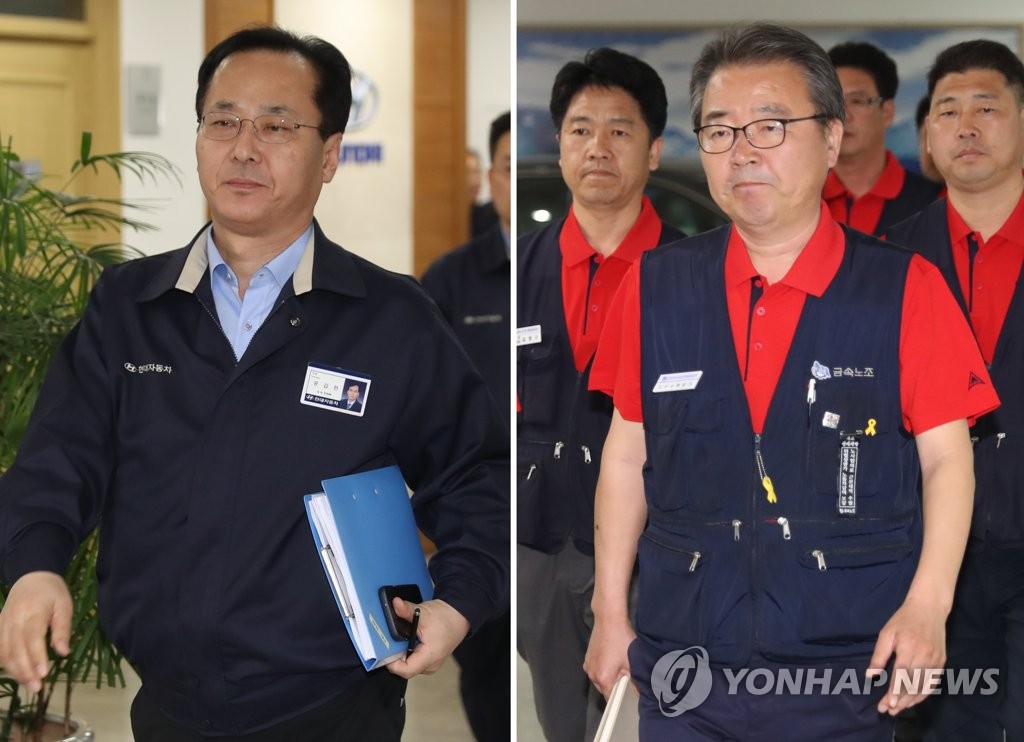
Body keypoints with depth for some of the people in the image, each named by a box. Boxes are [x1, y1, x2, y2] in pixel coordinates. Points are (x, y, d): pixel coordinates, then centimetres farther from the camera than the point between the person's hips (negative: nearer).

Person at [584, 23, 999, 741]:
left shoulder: (907, 290, -4)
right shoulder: (655, 286, 3)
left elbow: (947, 459, -3)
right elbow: (627, 454, 8)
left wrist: (927, 605, -14)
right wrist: (610, 614, 8)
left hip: (847, 677, -2)